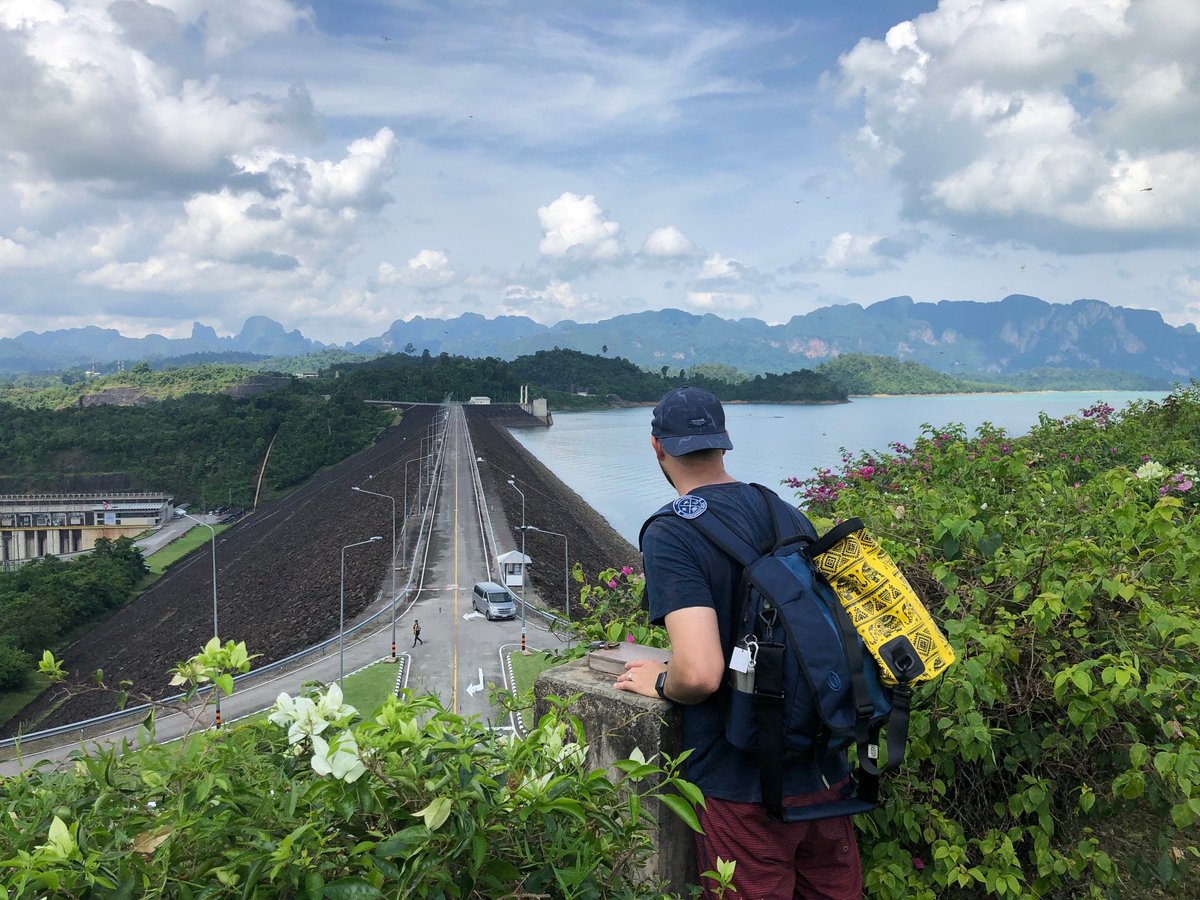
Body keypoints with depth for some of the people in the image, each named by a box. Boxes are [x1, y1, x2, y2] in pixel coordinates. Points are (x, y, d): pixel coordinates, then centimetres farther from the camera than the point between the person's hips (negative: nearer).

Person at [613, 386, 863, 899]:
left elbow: (700, 674, -29)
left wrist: (659, 682, -7)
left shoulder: (669, 536, -18)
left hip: (742, 786, -6)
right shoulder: (789, 515, 3)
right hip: (825, 773, 6)